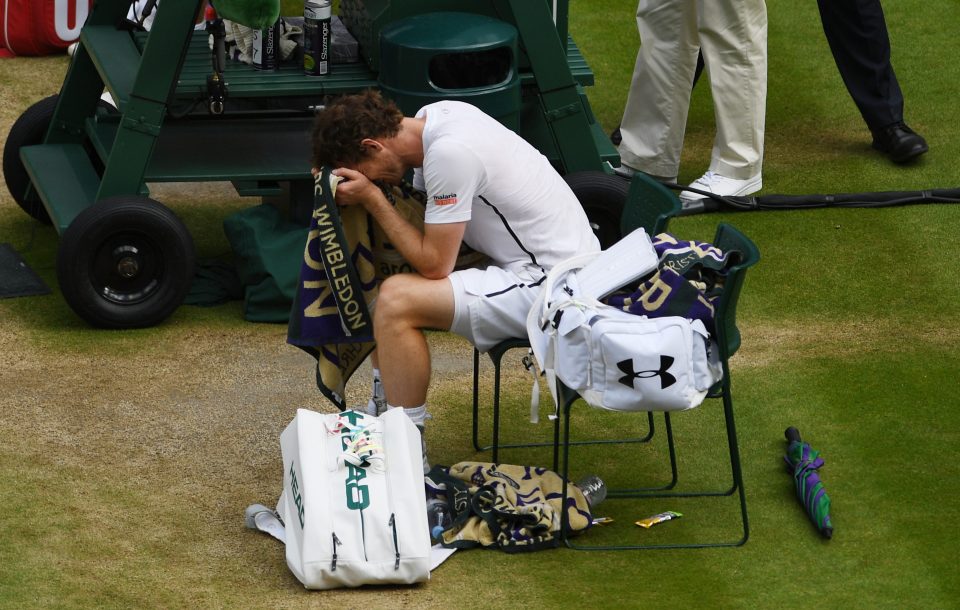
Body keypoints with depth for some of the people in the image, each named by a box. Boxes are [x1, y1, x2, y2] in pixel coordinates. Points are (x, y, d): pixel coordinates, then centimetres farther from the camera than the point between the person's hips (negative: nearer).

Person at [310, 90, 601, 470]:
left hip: (552, 285, -10)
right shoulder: (433, 117, 4)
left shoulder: (450, 154, -23)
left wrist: (371, 198, -14)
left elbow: (435, 264, -19)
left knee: (395, 301, -20)